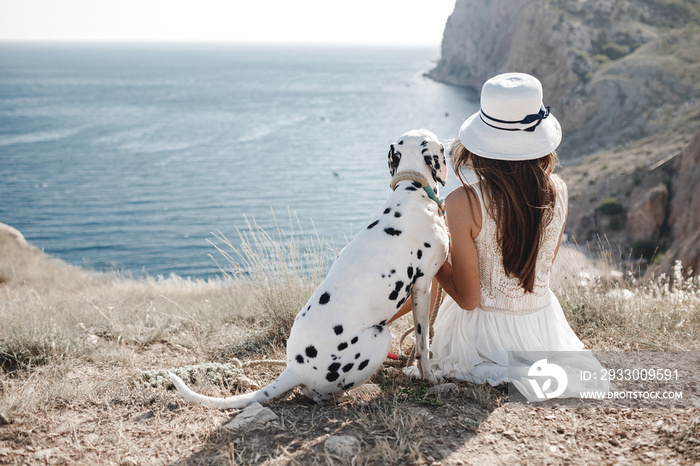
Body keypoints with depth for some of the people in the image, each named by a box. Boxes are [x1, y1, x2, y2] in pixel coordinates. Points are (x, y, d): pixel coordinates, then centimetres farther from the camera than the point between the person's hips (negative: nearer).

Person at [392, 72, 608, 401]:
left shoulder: (463, 203, -26)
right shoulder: (557, 191, -11)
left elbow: (468, 298, -19)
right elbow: (541, 267, 6)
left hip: (484, 335, -4)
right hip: (542, 329, 4)